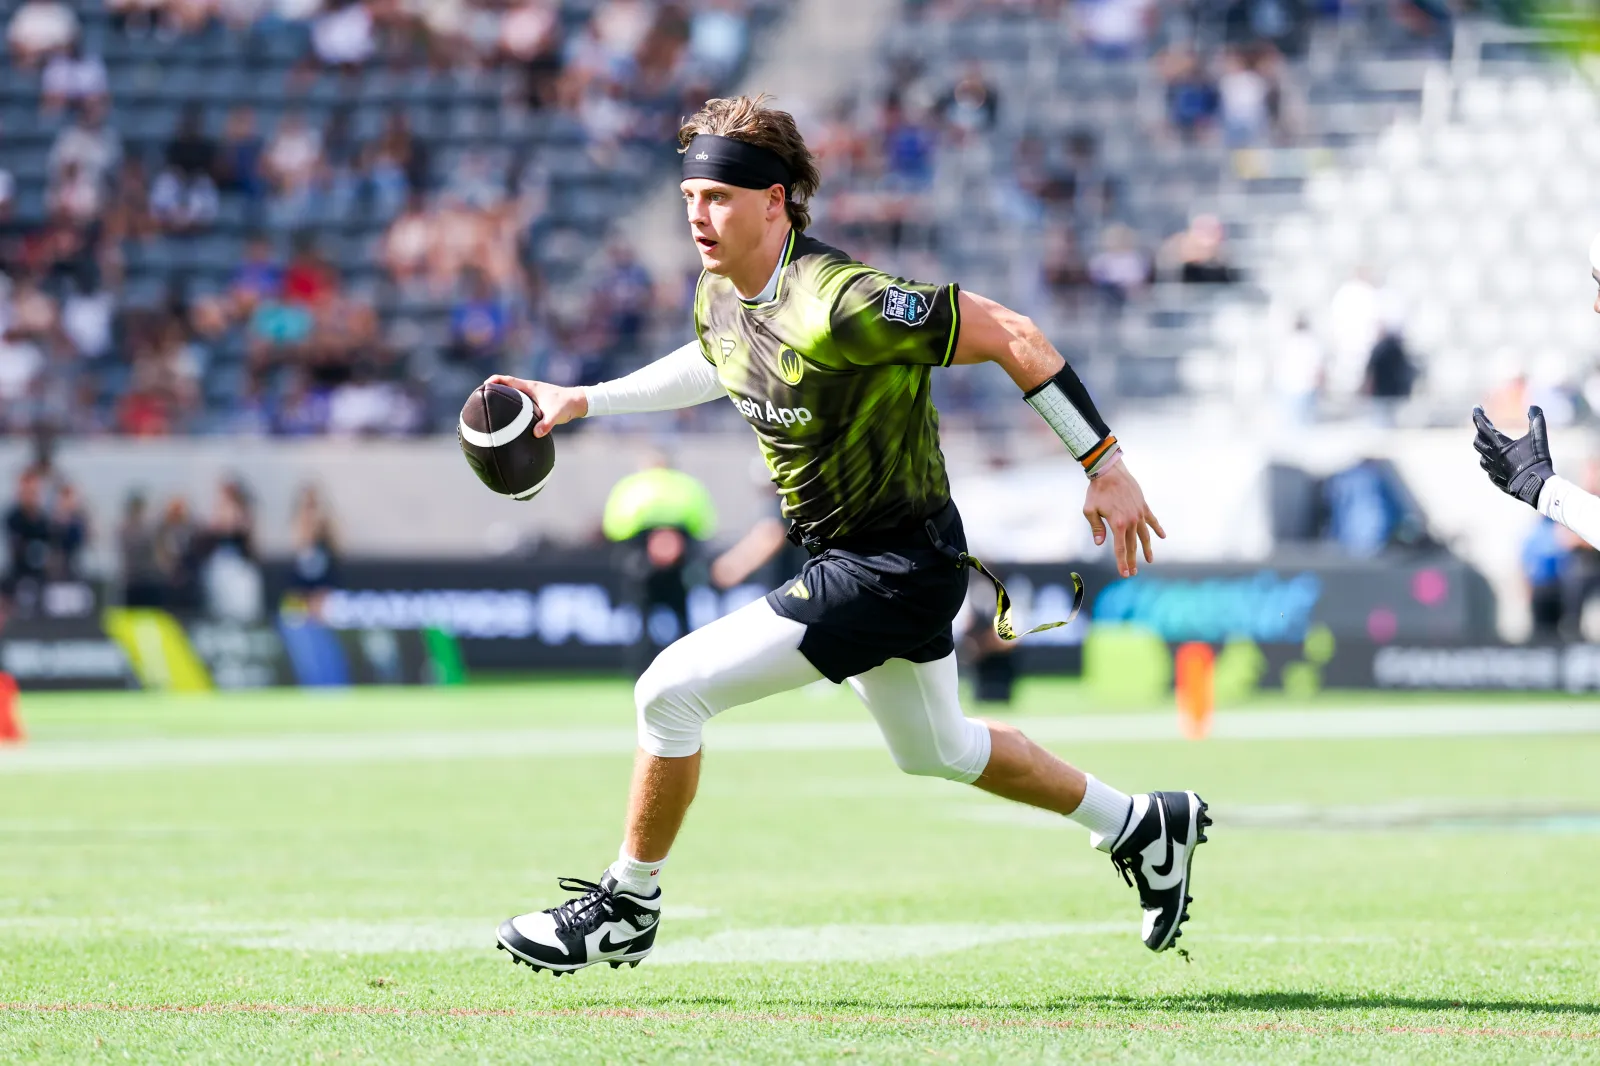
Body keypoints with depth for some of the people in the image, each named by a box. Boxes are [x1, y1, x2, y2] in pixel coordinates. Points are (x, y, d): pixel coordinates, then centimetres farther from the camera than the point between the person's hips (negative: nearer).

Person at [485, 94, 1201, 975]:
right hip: (846, 553, 10)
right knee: (936, 750, 28)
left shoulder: (841, 307, -30)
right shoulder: (720, 293, -3)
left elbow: (1011, 336, -24)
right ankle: (1144, 828, 45)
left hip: (894, 567, -10)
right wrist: (585, 400, 16)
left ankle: (626, 907, 5)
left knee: (673, 689, -14)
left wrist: (1106, 466, -21)